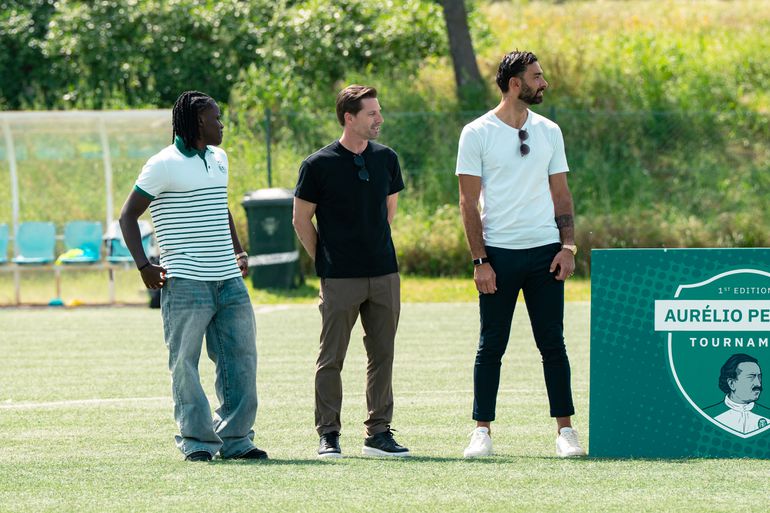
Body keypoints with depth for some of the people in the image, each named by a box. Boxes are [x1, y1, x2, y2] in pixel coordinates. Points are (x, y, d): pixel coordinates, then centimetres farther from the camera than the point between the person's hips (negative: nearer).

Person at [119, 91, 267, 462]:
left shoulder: (218, 159, 17)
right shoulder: (164, 165, -6)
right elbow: (128, 216, -5)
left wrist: (239, 252, 24)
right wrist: (143, 265, -14)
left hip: (228, 280, 7)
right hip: (185, 283, -7)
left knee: (240, 358, 4)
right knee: (185, 363, -4)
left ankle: (235, 438, 9)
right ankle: (196, 441, 1)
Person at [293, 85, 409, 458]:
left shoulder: (386, 159, 7)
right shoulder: (319, 165, -7)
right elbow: (301, 219, 1)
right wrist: (325, 261, 1)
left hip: (384, 273, 5)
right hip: (339, 279, -4)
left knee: (382, 356, 7)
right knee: (331, 359, 0)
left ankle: (379, 433, 14)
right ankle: (328, 435, 7)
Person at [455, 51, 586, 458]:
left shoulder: (548, 131, 11)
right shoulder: (477, 134, -2)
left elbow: (561, 194, 14)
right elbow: (468, 202, -3)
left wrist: (568, 246, 1)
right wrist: (480, 260, -10)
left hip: (545, 251, 3)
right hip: (499, 253, -3)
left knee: (553, 344, 3)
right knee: (491, 345, 1)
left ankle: (565, 431, 6)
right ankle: (482, 431, 7)